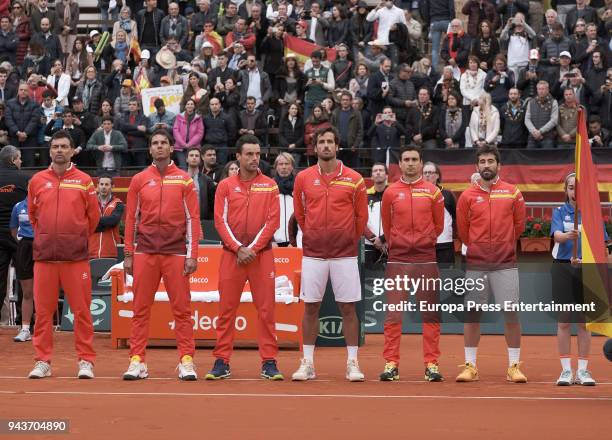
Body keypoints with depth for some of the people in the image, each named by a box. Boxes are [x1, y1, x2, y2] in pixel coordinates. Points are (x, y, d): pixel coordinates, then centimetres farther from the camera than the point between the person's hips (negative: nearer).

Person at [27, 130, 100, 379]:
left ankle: (86, 361, 5)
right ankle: (43, 361, 11)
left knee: (81, 311, -2)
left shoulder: (84, 181, 4)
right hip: (44, 256, 2)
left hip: (76, 257, -2)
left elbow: (93, 217, 11)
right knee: (43, 311, 3)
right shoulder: (37, 181, 9)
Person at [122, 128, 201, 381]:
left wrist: (192, 254, -4)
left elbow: (193, 218, 3)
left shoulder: (184, 180, 6)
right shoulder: (139, 180, 9)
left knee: (182, 308, -2)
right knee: (141, 308, 2)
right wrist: (128, 254, 3)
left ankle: (186, 361, 2)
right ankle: (137, 361, 6)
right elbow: (131, 218, 9)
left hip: (176, 253, -1)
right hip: (145, 253, 1)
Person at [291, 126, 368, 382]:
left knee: (348, 308, 1)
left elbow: (362, 216, 7)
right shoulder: (303, 178, 4)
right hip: (313, 253, 1)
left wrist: (349, 240, 11)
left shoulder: (354, 179, 0)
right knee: (310, 307, 3)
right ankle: (307, 363, 10)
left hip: (345, 254, -1)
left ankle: (352, 364, 6)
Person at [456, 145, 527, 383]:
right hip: (475, 264, 1)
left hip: (505, 264, -1)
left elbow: (519, 225, 11)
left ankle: (514, 366, 3)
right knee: (471, 314, 2)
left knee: (511, 314, -5)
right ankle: (470, 366, 9)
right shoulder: (467, 196, 4)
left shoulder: (513, 193, 4)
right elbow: (462, 230, 11)